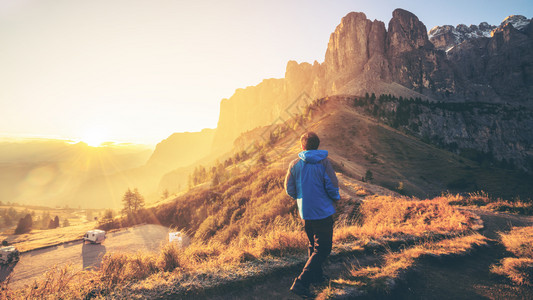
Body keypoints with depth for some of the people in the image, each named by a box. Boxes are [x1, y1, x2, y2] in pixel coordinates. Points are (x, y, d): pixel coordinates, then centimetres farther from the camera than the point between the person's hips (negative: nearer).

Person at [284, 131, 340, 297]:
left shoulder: (294, 164, -3)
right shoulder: (324, 162, -12)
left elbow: (289, 190, -2)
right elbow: (332, 187, -15)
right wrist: (336, 198, 7)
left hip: (305, 213, 5)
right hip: (323, 212, -4)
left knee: (313, 244, 24)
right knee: (322, 249, 5)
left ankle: (316, 276, 37)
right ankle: (301, 283, -2)